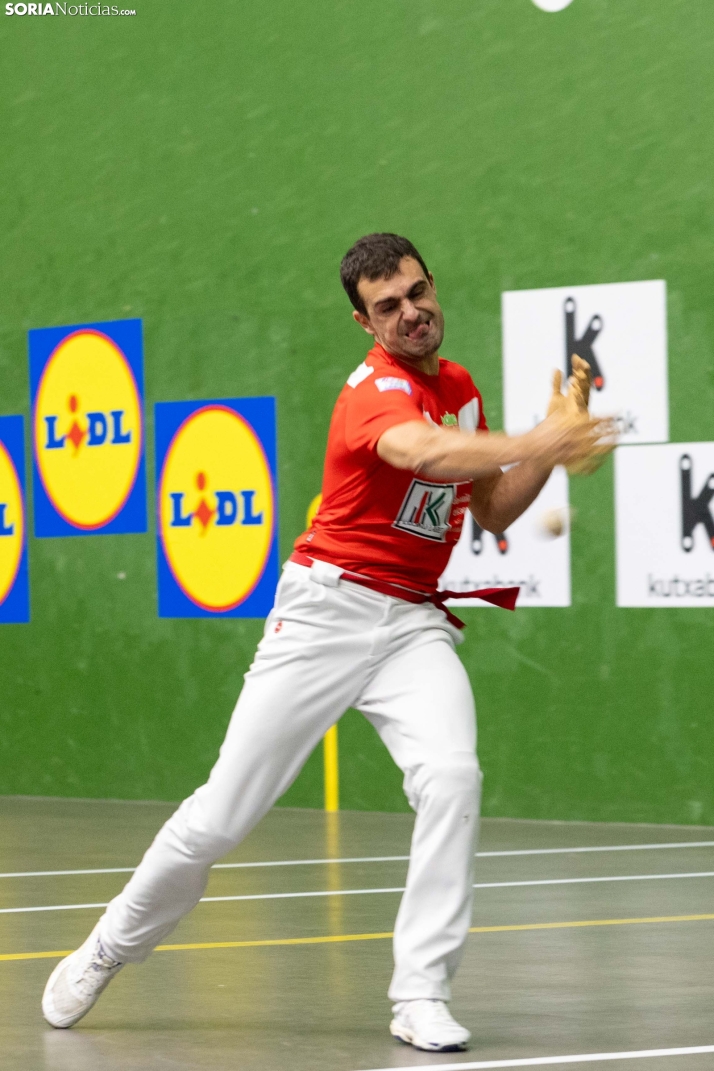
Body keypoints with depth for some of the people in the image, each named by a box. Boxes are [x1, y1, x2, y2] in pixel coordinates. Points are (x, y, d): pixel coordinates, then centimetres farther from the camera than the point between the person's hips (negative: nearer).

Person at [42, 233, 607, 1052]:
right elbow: (425, 450, -40)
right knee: (224, 810, -1)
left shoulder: (461, 387, 9)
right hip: (328, 609, -5)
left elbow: (493, 510, 14)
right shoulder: (375, 392, -17)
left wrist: (558, 431, -2)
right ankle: (106, 951, 22)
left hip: (415, 622, 5)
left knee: (450, 778, -22)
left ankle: (420, 997, -17)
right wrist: (539, 444, -55)